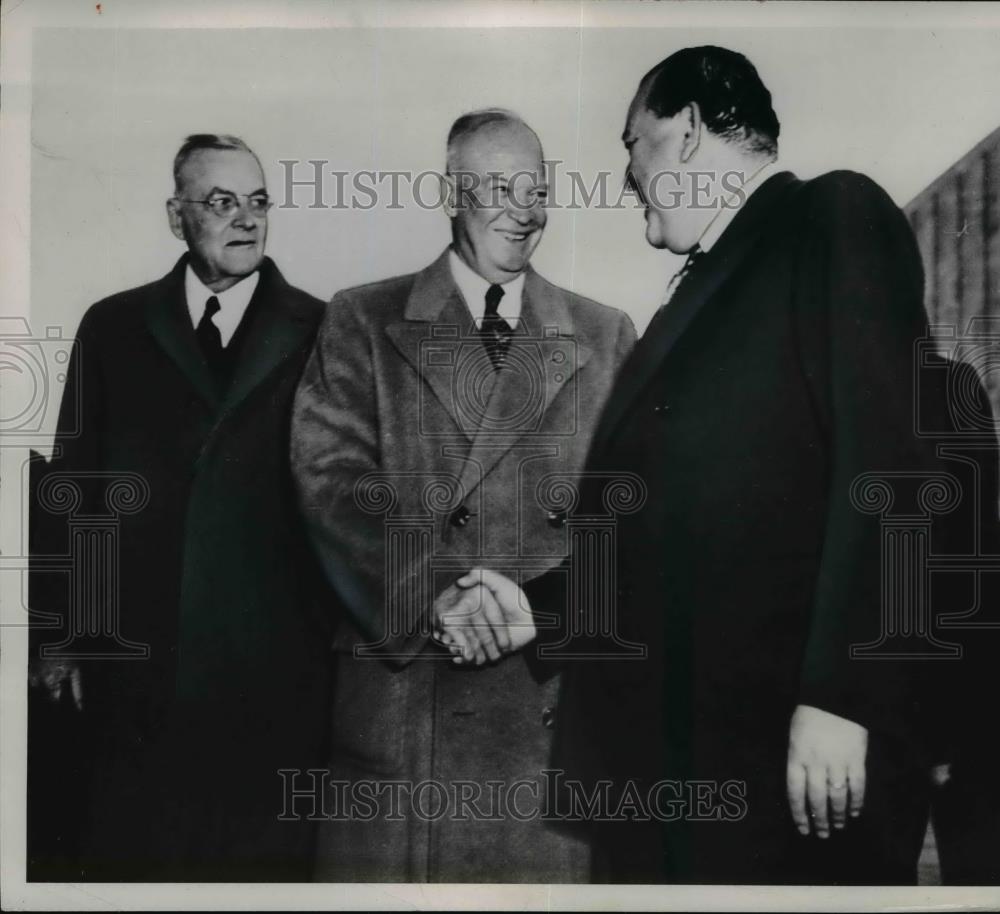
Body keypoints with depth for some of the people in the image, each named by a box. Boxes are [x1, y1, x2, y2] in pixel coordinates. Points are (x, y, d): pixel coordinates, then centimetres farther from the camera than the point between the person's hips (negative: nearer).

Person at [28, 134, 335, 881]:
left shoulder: (320, 333, 1)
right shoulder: (113, 326, 6)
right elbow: (72, 483, 6)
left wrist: (350, 629, -2)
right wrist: (59, 636, 4)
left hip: (276, 670, -1)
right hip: (137, 659, 1)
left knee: (269, 851, 10)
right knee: (129, 849, 13)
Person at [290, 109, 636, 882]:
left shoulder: (605, 337, 12)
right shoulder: (363, 321, 8)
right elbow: (332, 477, -3)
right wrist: (435, 596, -15)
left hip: (554, 691, 2)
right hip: (399, 684, -1)